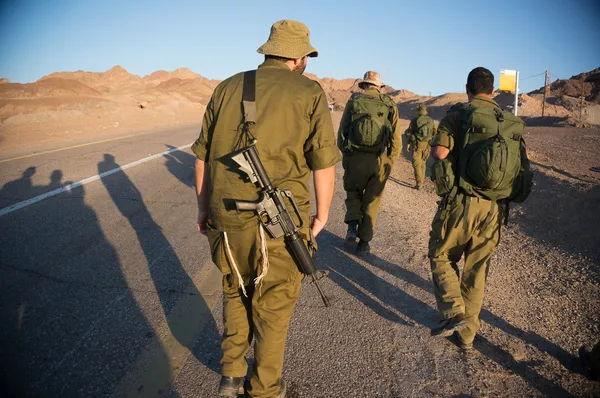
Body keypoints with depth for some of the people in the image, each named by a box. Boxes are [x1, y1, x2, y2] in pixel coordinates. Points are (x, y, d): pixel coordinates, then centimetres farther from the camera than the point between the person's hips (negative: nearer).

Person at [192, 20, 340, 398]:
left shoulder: (228, 87, 8)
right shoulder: (310, 93, -3)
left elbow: (203, 155, 10)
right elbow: (324, 163, -7)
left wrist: (204, 207, 19)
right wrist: (322, 216, 6)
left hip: (227, 217, 4)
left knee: (236, 291, 26)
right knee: (273, 304, 15)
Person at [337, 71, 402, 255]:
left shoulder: (353, 101, 3)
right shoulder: (389, 104, 5)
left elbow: (342, 131, 3)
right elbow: (396, 138, 3)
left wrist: (345, 153, 15)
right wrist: (390, 161, 13)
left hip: (354, 158, 0)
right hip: (379, 160, 1)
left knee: (353, 192, 22)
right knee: (371, 200, 13)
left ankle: (352, 224, 0)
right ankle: (364, 241, 16)